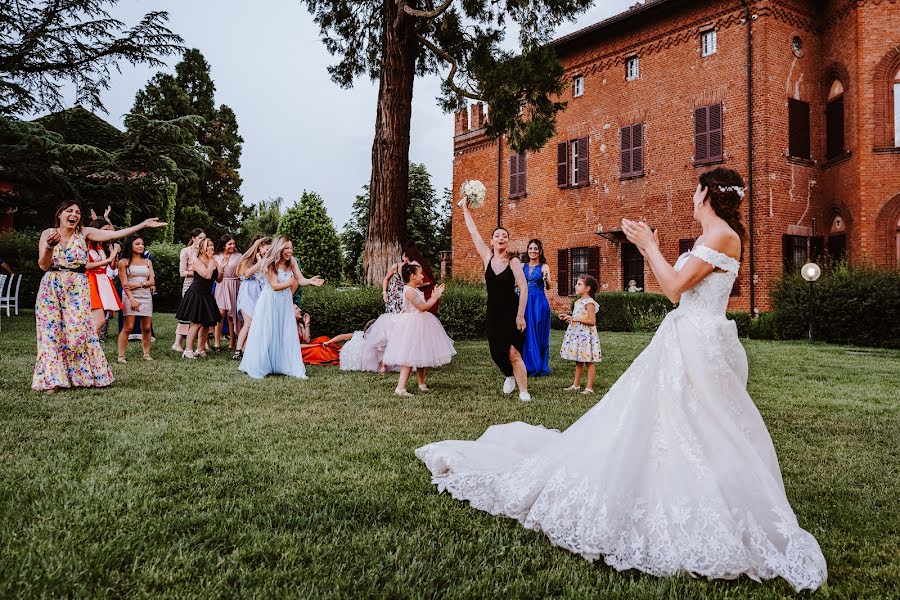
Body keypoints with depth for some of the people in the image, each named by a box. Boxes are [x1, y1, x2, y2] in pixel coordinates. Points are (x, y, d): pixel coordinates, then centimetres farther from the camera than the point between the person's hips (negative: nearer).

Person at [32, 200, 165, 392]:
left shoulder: (84, 233, 0)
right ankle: (53, 379, 8)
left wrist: (144, 224, -18)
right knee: (52, 332, 1)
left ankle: (84, 375, 9)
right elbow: (43, 265, -2)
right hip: (51, 288, 1)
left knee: (78, 331, -4)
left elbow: (115, 234, -11)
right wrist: (49, 246, -21)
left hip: (77, 288, -1)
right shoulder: (48, 233, 3)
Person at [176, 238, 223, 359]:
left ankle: (200, 349, 15)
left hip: (207, 296, 7)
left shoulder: (214, 262, 11)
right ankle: (188, 350, -7)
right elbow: (207, 275, -23)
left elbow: (219, 279, 8)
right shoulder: (196, 260, -9)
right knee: (196, 323, -12)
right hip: (195, 295, -7)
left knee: (207, 323, 6)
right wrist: (211, 260, -14)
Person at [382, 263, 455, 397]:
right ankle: (400, 387, -16)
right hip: (412, 325, -10)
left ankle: (422, 383, 27)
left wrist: (434, 297, 11)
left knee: (421, 355, 16)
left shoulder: (415, 290, 14)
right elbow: (422, 307, -22)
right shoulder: (409, 291, -18)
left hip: (420, 325, 10)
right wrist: (435, 298, -12)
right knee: (410, 357, -13)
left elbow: (424, 306, 17)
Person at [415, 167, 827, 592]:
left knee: (696, 433, -4)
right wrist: (648, 250, 15)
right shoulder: (708, 238, 17)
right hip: (684, 342, 9)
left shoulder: (723, 235, -12)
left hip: (698, 346, -9)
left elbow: (675, 287, -18)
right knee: (652, 423, 12)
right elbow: (675, 288, 18)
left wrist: (650, 246, -7)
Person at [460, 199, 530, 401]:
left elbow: (524, 288, -10)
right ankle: (510, 375, 38)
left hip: (511, 312, -4)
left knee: (513, 353, -9)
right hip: (493, 313, 4)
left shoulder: (513, 261, -6)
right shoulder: (487, 257, 4)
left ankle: (524, 391, 1)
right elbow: (473, 232, 6)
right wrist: (465, 208, 8)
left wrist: (520, 315, -16)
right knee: (497, 353, 8)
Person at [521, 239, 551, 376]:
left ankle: (539, 367, 9)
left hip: (539, 303, -3)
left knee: (538, 334, 1)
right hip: (524, 301, 3)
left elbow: (548, 287, -11)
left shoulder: (544, 267, 0)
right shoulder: (522, 266, 10)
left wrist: (546, 279, -30)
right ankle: (527, 366, 11)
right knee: (526, 334, 3)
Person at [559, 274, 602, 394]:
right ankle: (576, 385, 23)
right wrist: (568, 317, 11)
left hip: (586, 335, -9)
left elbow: (592, 321, -20)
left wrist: (576, 319, -22)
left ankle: (589, 387, 4)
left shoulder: (589, 302, -14)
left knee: (589, 361, -1)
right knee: (578, 361, 15)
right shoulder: (578, 302, 14)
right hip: (577, 334, 9)